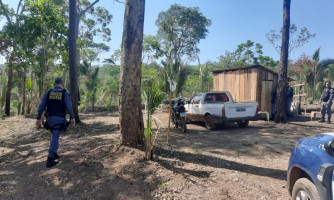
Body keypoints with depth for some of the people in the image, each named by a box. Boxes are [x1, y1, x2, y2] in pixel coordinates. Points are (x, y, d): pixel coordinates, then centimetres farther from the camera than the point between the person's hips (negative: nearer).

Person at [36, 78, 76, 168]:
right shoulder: (65, 93, -4)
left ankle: (54, 154, 24)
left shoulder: (48, 93, 6)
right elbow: (69, 106, -12)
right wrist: (72, 118, -5)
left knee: (55, 136, 23)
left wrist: (39, 118, 5)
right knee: (55, 138, -5)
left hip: (50, 118, 4)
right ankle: (50, 159, -6)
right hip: (60, 119, -4)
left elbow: (41, 106, 2)